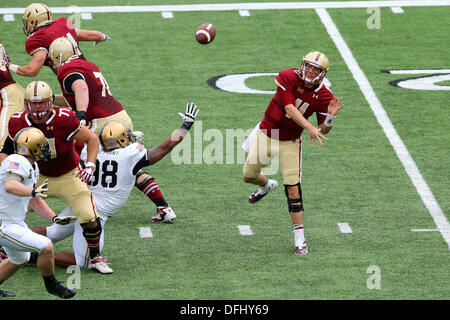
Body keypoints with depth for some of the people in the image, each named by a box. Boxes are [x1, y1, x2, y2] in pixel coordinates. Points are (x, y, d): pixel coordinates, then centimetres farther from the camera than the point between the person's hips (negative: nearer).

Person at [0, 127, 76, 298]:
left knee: (19, 260, 30)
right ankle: (52, 286, 8)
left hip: (14, 222, 11)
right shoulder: (18, 162, -22)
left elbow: (34, 201, 18)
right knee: (46, 247, -14)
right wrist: (33, 191, -56)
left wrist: (54, 217, 9)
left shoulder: (32, 167, 9)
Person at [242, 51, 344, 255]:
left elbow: (323, 131, -8)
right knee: (249, 176, 15)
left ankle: (299, 238, -4)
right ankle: (267, 185, 54)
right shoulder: (288, 78, -20)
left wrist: (330, 117, -29)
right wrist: (309, 128, -41)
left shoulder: (323, 96, -12)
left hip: (290, 142, -1)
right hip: (267, 134, 1)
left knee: (293, 189, -11)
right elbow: (290, 108, -30)